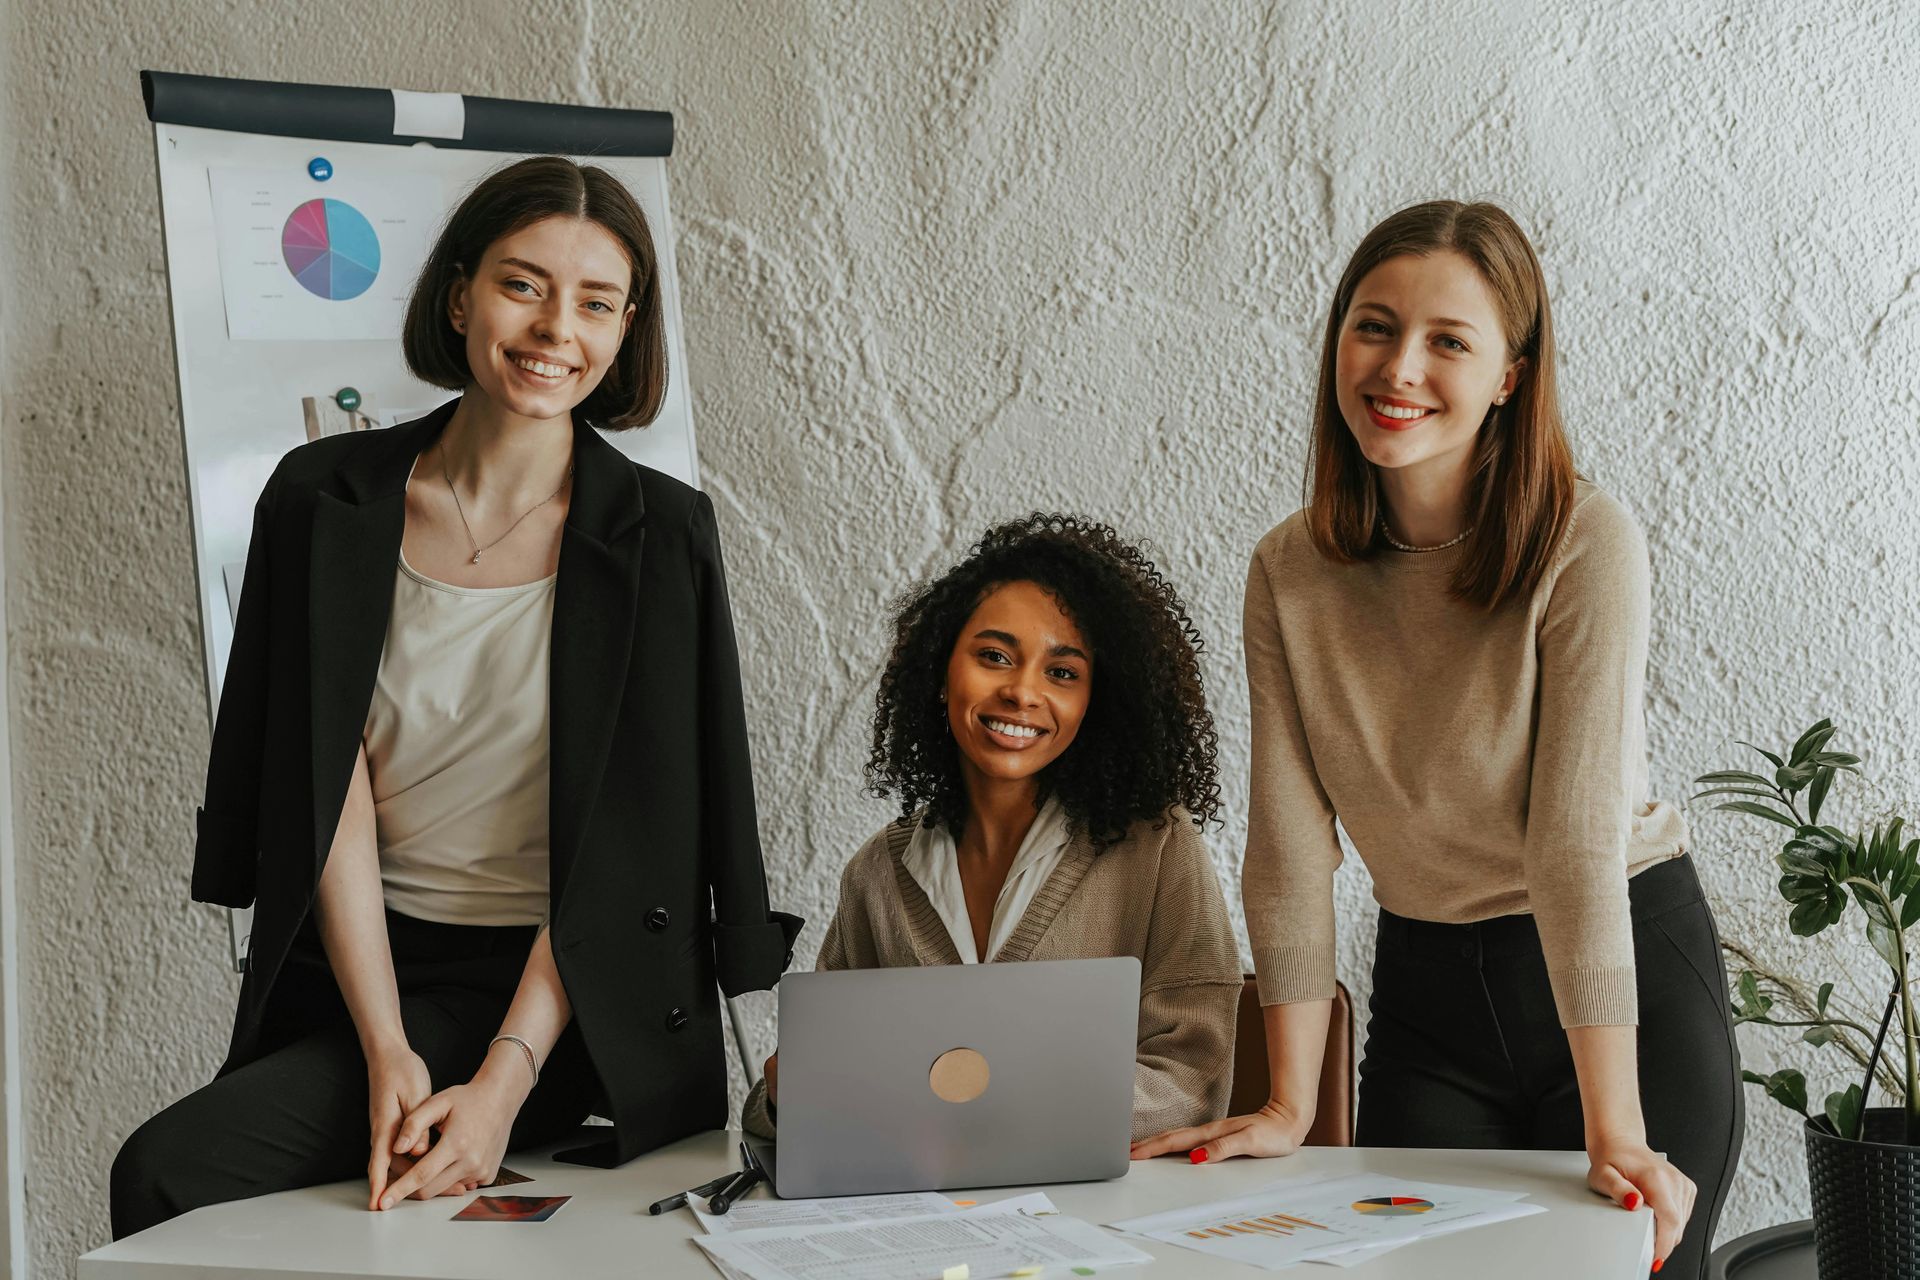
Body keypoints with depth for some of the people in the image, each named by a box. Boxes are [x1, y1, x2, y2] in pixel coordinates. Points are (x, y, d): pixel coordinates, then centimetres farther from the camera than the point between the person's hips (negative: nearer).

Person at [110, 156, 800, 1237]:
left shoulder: (662, 533, -3)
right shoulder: (327, 501, 2)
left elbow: (620, 837, -7)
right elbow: (330, 796, -2)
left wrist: (502, 1083, -17)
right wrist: (388, 1055, -14)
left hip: (580, 999, -3)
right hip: (369, 977, 3)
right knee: (166, 1173, -22)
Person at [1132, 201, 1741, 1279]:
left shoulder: (1587, 545, -18)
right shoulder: (1290, 572, -6)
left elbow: (1579, 836, -24)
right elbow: (1293, 844, -6)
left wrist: (1614, 1135, -27)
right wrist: (1290, 1106, -8)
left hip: (1633, 978, -3)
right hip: (1428, 996, 3)